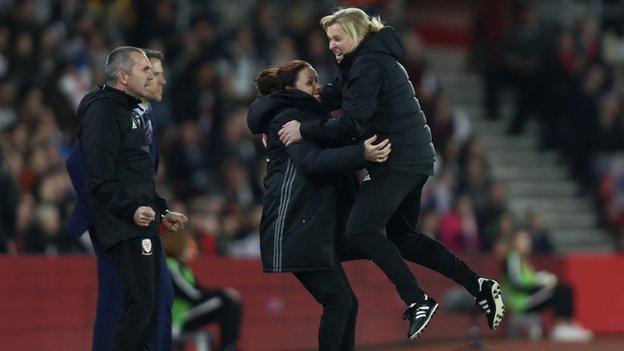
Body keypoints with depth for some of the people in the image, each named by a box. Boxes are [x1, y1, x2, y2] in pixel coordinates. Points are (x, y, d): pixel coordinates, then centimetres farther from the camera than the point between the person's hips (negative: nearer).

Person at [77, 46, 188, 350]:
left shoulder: (129, 112, 22)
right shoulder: (103, 111, -12)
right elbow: (100, 177, -21)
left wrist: (163, 212, 25)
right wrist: (131, 210, -29)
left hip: (143, 226, 10)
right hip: (126, 230, -10)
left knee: (150, 306, 10)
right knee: (139, 305, -14)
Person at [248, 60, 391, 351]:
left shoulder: (309, 116, 24)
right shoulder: (287, 118, -8)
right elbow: (312, 161, -23)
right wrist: (361, 154, -32)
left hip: (314, 228, 10)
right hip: (295, 228, -10)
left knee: (345, 304, 6)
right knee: (339, 301, -14)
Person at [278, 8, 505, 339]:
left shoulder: (368, 64, -14)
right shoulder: (373, 58, 20)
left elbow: (352, 122, -21)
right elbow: (329, 97, 21)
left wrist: (304, 130, -14)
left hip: (398, 160, -11)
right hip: (413, 158, 11)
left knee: (361, 229, -15)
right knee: (402, 237, 16)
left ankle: (417, 302, -15)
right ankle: (479, 286, 13)